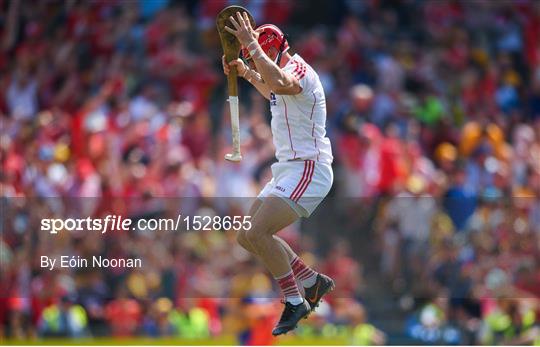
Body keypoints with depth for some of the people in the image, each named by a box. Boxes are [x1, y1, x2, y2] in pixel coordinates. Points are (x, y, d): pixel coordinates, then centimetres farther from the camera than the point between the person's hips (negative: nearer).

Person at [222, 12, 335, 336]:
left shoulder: (298, 70, -15)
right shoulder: (285, 74, 16)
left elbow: (280, 84, -41)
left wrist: (252, 44, -36)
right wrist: (246, 73, 30)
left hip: (308, 170, -11)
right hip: (287, 171, 11)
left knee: (258, 233, -22)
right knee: (248, 236, 9)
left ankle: (295, 302, -12)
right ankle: (313, 282, 17)